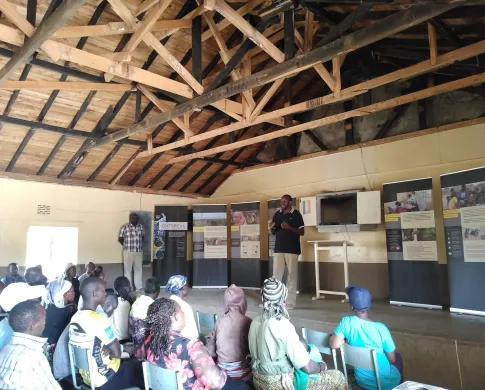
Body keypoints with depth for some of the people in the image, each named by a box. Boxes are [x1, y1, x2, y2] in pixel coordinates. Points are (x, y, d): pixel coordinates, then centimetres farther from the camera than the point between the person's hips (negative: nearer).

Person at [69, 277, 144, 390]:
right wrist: (108, 353, -1)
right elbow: (117, 353, -19)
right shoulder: (99, 320, -26)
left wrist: (105, 352, 0)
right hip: (105, 379, -8)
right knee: (141, 368, 10)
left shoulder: (75, 318, -1)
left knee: (129, 362, 25)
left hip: (86, 376, 8)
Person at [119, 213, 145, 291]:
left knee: (138, 269, 8)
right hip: (128, 251, -4)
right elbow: (120, 239, -3)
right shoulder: (124, 227, -7)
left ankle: (139, 287, 16)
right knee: (127, 269, 3)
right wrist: (127, 245, 6)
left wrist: (138, 245, 8)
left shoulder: (141, 227, 7)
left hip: (139, 252, 4)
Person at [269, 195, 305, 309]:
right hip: (278, 249, 4)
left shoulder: (296, 214, -4)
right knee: (276, 275, 4)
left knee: (292, 275, 1)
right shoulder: (277, 214, 10)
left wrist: (290, 227, -20)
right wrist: (272, 228, -7)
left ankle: (291, 302, 6)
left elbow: (302, 232, -5)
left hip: (292, 249, -4)